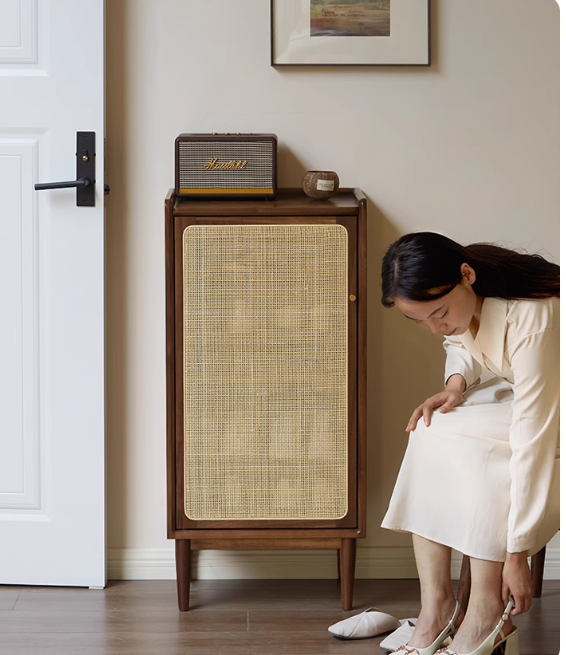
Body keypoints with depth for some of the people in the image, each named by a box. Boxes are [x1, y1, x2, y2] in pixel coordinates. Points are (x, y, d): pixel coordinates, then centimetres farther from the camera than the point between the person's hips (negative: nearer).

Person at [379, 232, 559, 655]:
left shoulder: (531, 318, -35)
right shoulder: (461, 301, -12)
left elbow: (533, 438, -35)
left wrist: (517, 552, -33)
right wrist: (455, 384, -13)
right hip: (516, 397, 7)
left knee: (470, 444, -28)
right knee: (432, 433, -17)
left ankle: (488, 611, -17)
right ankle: (436, 606, -15)